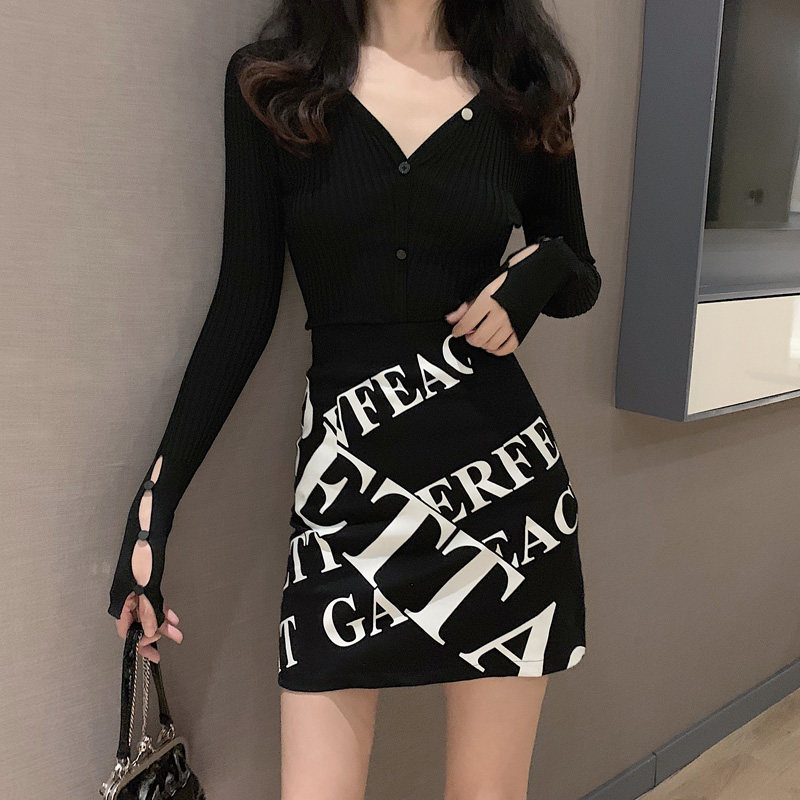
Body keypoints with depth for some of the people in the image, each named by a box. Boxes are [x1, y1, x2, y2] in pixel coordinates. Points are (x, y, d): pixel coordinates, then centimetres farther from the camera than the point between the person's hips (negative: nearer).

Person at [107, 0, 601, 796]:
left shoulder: (521, 86, 6)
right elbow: (244, 305, 0)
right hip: (345, 482, -1)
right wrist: (156, 497, -3)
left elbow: (579, 279, 15)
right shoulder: (269, 78, 2)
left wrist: (542, 266, -9)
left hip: (501, 473, 2)